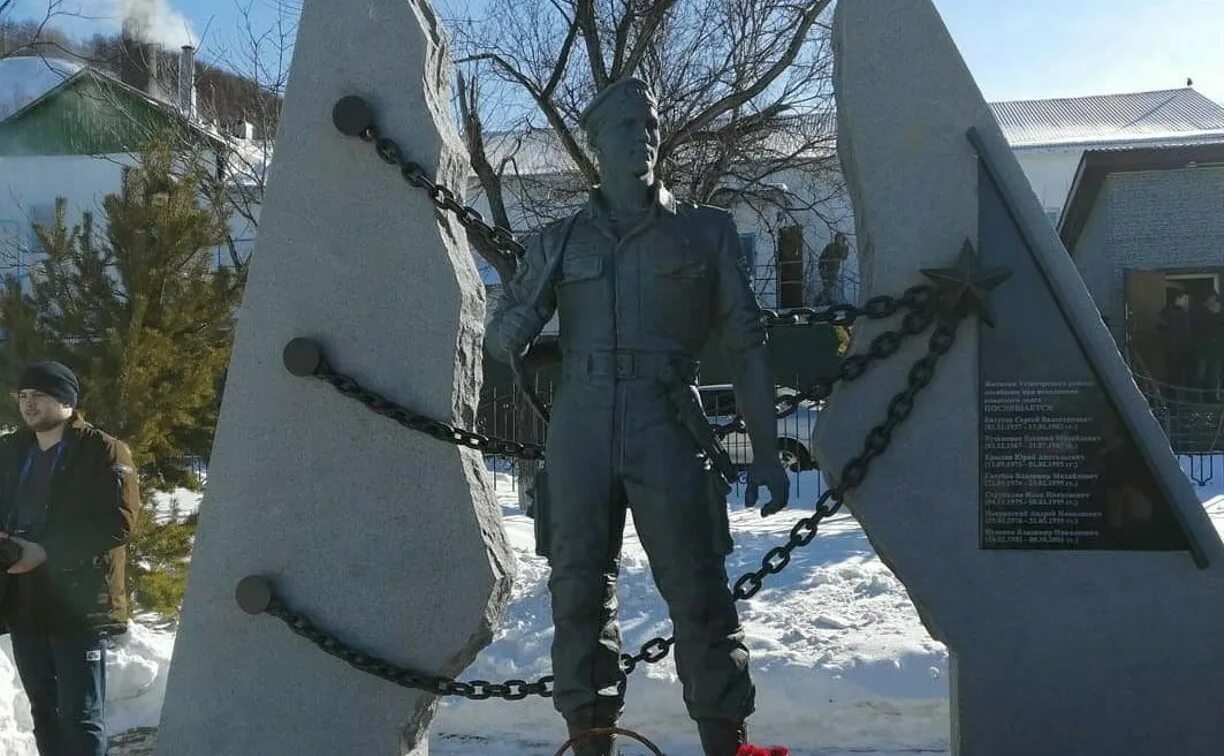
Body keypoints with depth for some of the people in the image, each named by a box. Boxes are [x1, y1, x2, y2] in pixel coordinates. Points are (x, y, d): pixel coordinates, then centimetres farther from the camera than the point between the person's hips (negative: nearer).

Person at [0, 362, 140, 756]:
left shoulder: (104, 451, -5)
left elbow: (118, 521, -14)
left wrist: (45, 551, -19)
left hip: (79, 602, -6)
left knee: (80, 716, -6)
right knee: (44, 712, 15)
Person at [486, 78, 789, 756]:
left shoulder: (705, 230, 12)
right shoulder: (559, 243, 15)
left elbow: (745, 344, 10)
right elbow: (501, 342, 13)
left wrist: (766, 450, 4)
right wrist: (542, 284, -7)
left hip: (667, 431, -2)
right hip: (579, 431, 2)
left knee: (698, 591, -6)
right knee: (579, 591, 1)